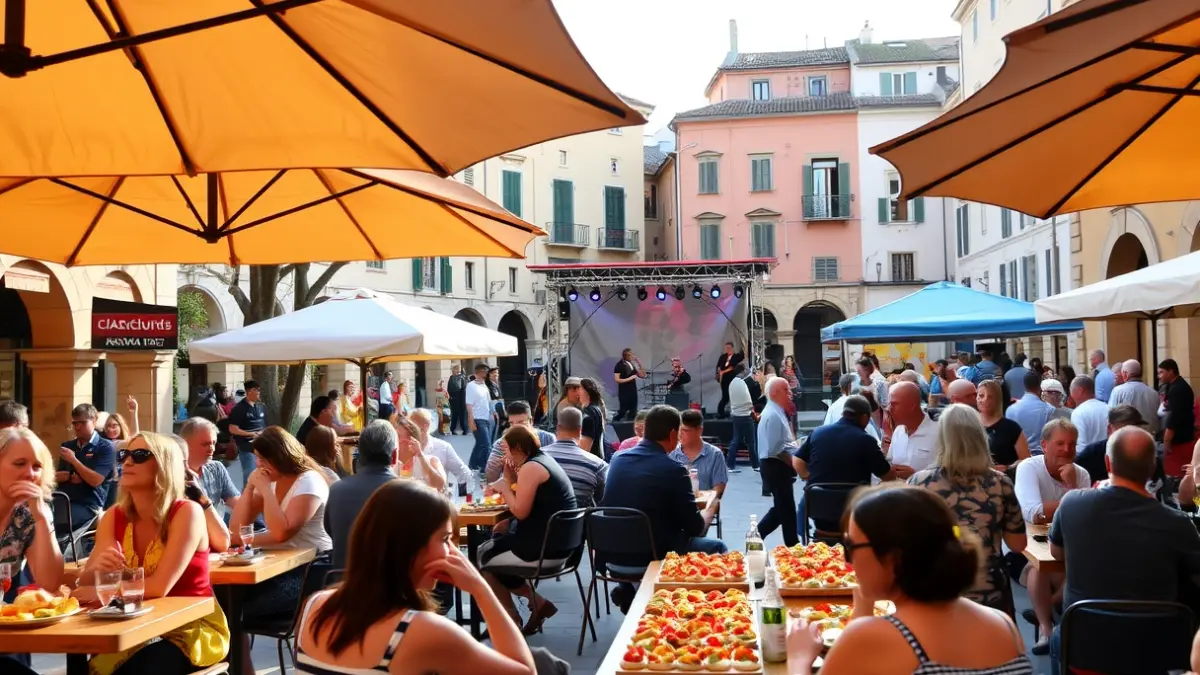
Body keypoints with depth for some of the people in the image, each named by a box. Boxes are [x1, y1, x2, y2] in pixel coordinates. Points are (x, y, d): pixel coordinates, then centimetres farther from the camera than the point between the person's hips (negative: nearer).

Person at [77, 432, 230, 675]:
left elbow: (159, 587, -23)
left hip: (192, 627, -4)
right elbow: (84, 584, -3)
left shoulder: (187, 512, -16)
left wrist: (96, 592, -13)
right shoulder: (113, 517, 1)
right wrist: (97, 569, -26)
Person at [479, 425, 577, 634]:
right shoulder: (544, 460, 14)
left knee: (484, 556, 9)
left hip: (543, 547, -9)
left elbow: (520, 512, -20)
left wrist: (504, 488, -6)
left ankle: (511, 619, 18)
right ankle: (537, 603, 15)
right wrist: (511, 480, 7)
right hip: (559, 542, 9)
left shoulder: (530, 468, -15)